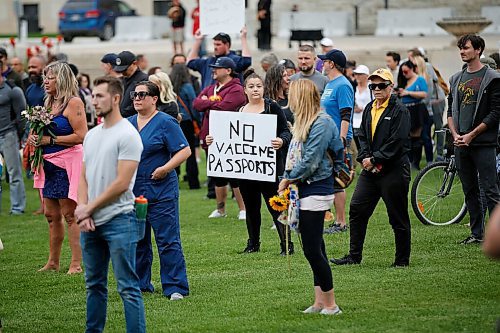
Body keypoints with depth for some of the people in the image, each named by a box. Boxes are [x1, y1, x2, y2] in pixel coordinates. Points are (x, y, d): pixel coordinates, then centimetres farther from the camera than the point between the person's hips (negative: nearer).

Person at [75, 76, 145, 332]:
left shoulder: (127, 135, -12)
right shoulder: (92, 135, 14)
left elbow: (122, 183, -16)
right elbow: (84, 177, 14)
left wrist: (89, 208, -10)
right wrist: (82, 208, -3)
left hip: (118, 221, -8)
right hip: (90, 223, 8)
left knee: (128, 287, -8)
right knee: (94, 285, 16)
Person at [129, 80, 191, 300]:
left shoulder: (165, 123, -7)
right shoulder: (128, 123, 12)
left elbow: (184, 151, -11)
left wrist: (165, 168, -19)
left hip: (160, 190, -7)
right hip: (133, 190, 7)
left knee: (168, 241, -7)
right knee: (137, 240, 13)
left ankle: (175, 287, -5)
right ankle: (140, 284, 24)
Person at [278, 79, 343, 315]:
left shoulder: (321, 123, -15)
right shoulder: (305, 122, 15)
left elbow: (310, 162, -19)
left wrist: (288, 179, -8)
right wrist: (288, 179, 2)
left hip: (316, 190, -10)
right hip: (306, 190, 10)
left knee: (313, 250, -8)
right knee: (314, 248, 12)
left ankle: (331, 305, -2)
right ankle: (320, 302, 16)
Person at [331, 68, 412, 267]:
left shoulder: (399, 111, -9)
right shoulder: (369, 110, 14)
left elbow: (397, 142, -16)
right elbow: (362, 137, 16)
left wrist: (374, 159, -15)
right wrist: (365, 158, -2)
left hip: (394, 170, -7)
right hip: (370, 170, 7)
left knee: (398, 217, 1)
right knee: (357, 209, 3)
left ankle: (402, 259, 11)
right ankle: (354, 256, 10)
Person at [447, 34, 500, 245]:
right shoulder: (456, 79, 15)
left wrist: (471, 135, -13)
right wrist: (455, 134, -2)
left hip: (483, 143, -6)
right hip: (461, 143, 6)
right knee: (470, 191, 9)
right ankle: (476, 233, 15)